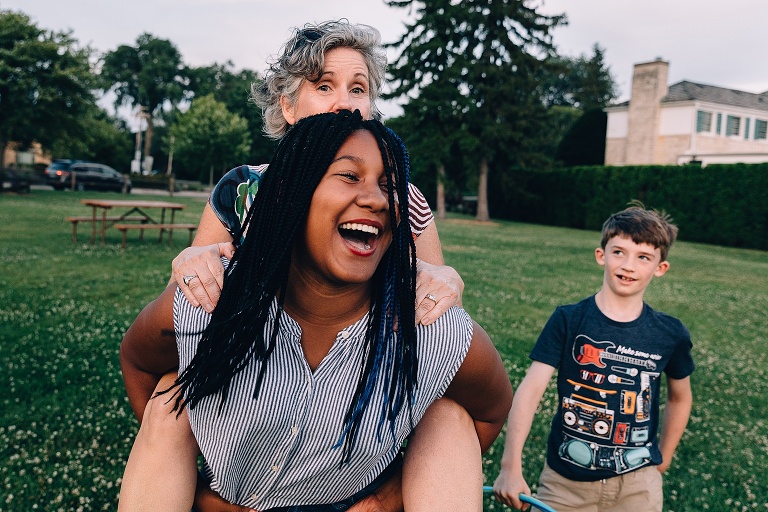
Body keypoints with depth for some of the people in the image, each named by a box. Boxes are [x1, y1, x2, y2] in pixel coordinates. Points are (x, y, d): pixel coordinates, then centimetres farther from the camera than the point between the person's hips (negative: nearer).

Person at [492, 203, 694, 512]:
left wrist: (662, 460, 15)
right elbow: (531, 389, -19)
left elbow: (679, 397, 13)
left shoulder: (671, 335, -4)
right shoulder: (568, 321, -11)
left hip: (637, 485, 2)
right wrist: (511, 467, -27)